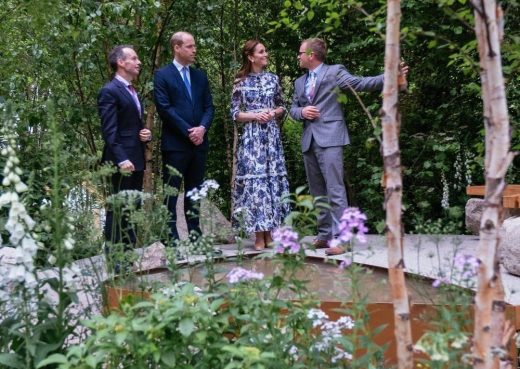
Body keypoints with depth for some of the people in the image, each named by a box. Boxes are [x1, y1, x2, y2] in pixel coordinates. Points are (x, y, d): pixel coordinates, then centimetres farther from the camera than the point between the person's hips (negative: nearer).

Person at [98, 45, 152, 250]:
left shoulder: (132, 91, 19)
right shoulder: (109, 91, -9)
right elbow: (109, 131, -16)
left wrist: (147, 134, 6)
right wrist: (121, 159, -25)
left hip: (136, 160, 9)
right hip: (122, 161, -9)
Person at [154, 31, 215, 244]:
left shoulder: (200, 76, 15)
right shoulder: (163, 75, -2)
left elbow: (209, 106, 11)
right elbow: (164, 108, -10)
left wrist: (202, 127, -8)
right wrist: (188, 131, -14)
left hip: (199, 142, 6)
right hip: (175, 143, -5)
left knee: (194, 191, 11)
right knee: (171, 192, -2)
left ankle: (195, 233, 17)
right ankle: (171, 237, 2)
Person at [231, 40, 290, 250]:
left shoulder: (272, 79, 10)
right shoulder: (240, 82, 2)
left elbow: (282, 107, 16)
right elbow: (235, 114, 1)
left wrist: (273, 113, -5)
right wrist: (255, 115, -12)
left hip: (271, 136, 3)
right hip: (251, 137, -3)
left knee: (273, 178, 1)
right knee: (254, 179, -6)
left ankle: (269, 233, 9)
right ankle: (258, 236, 0)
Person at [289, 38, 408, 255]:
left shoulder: (334, 72, 2)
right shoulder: (299, 82, 21)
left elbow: (360, 83, -9)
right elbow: (293, 108, 23)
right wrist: (301, 112, -1)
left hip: (329, 138, -7)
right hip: (309, 140, 7)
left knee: (335, 189, -12)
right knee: (317, 192, 10)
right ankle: (324, 234, 18)